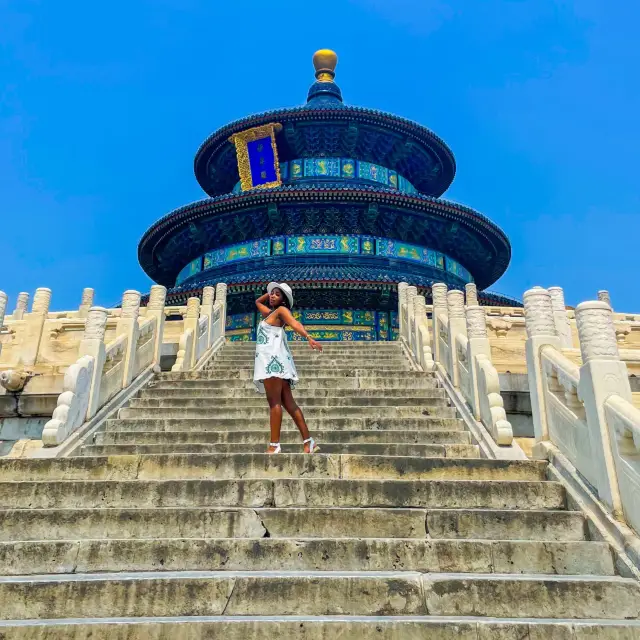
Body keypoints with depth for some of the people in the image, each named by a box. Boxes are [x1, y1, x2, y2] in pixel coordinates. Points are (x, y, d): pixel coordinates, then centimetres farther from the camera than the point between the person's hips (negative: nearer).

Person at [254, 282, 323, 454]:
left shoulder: (281, 310, 3)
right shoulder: (269, 313, 27)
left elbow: (295, 323, -17)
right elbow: (258, 302, 47)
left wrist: (309, 338, -33)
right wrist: (270, 290, 33)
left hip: (274, 358, -9)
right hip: (270, 360, 9)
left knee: (274, 402, -13)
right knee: (288, 403, 3)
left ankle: (274, 445, -16)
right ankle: (308, 442, 2)